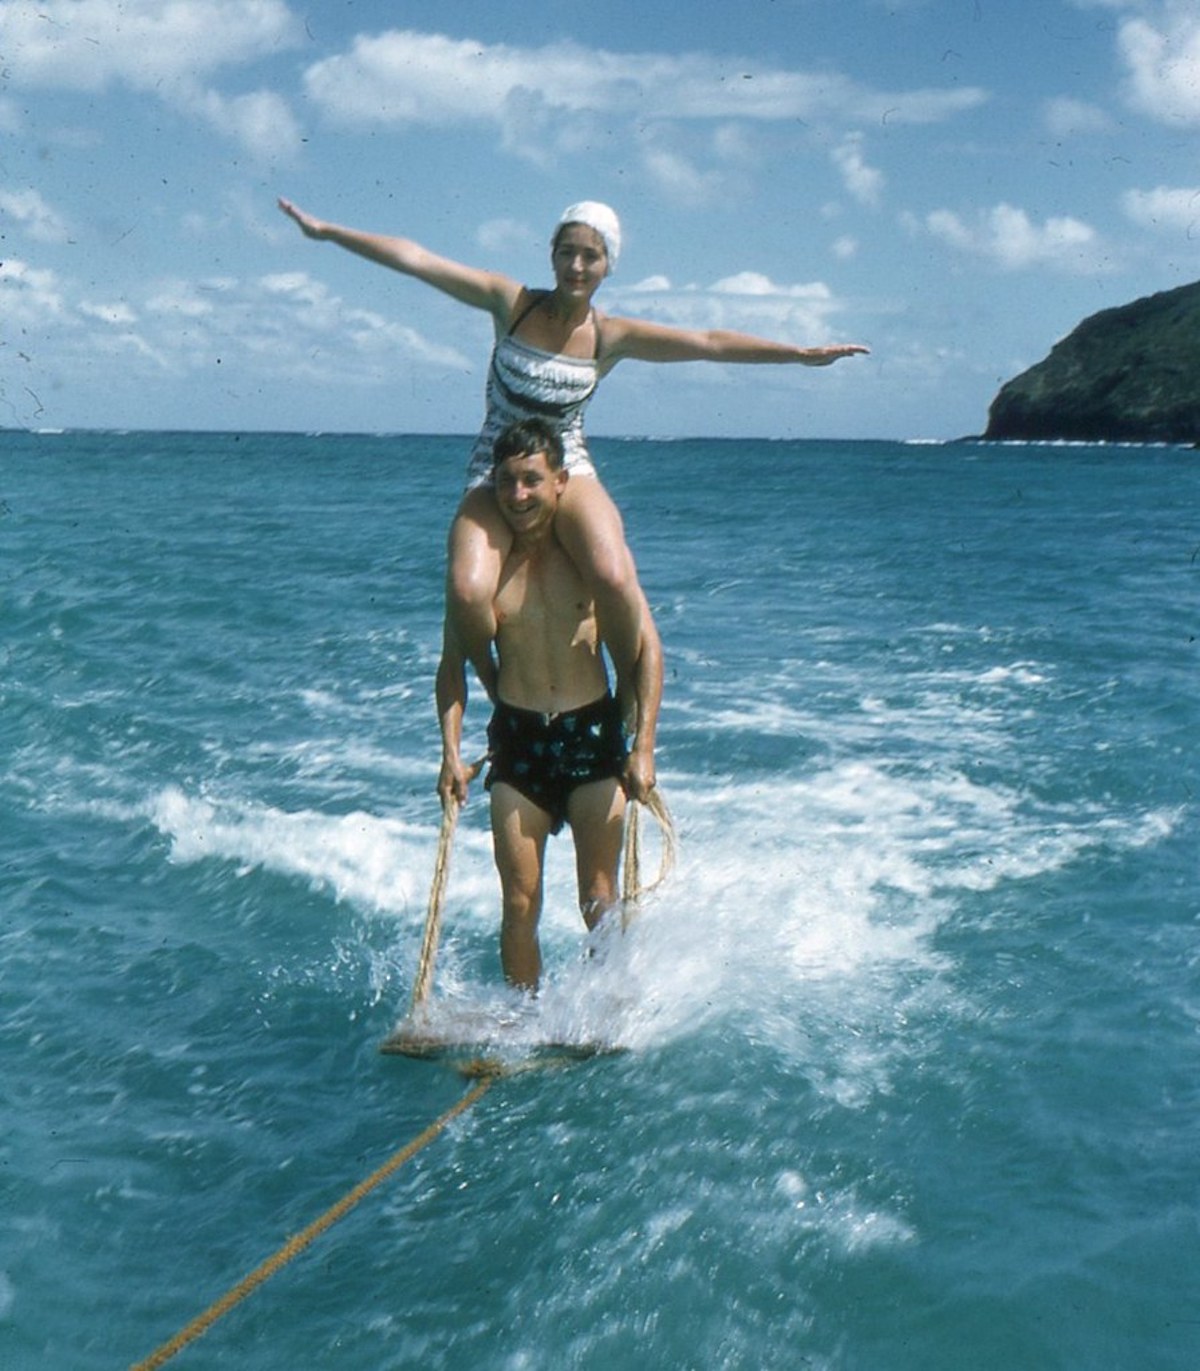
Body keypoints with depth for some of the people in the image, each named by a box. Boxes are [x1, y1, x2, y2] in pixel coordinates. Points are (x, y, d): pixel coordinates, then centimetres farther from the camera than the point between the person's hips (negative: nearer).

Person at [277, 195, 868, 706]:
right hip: (494, 475, 0)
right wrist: (326, 230, -4)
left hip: (568, 473, 0)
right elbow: (415, 259, -3)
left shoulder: (613, 336, 0)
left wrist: (801, 353, -7)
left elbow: (709, 342, -3)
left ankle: (632, 693, -3)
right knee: (466, 592, -27)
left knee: (614, 577, -31)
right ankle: (499, 694, 5)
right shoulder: (511, 302, -1)